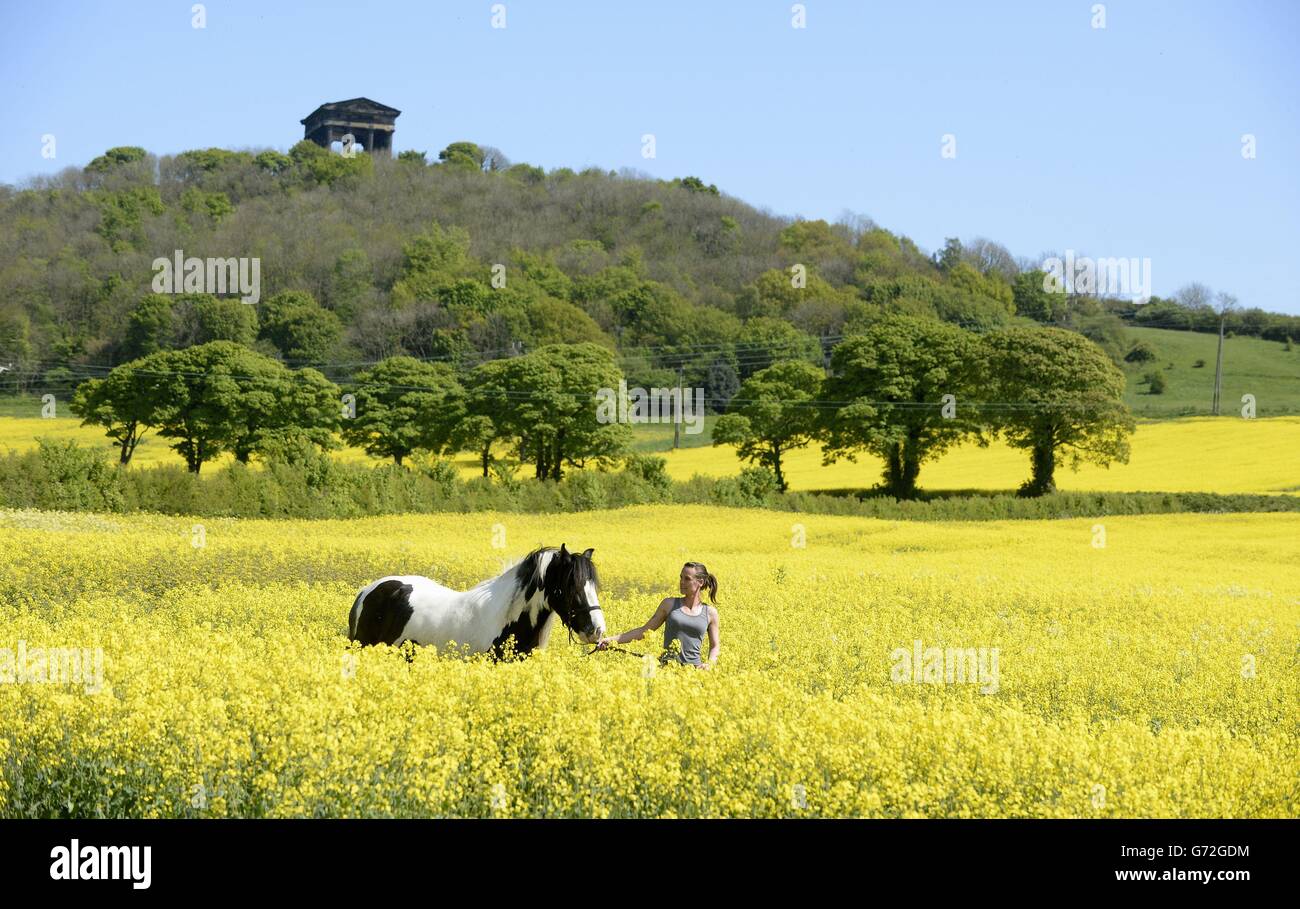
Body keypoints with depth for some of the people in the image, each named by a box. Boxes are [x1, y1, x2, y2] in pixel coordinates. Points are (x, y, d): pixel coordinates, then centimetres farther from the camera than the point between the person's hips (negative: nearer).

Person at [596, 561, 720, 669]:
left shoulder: (710, 612, 10)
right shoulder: (670, 604, 10)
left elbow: (715, 647, 15)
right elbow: (644, 631, 12)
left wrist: (710, 663, -7)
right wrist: (612, 639, 4)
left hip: (693, 668, 0)